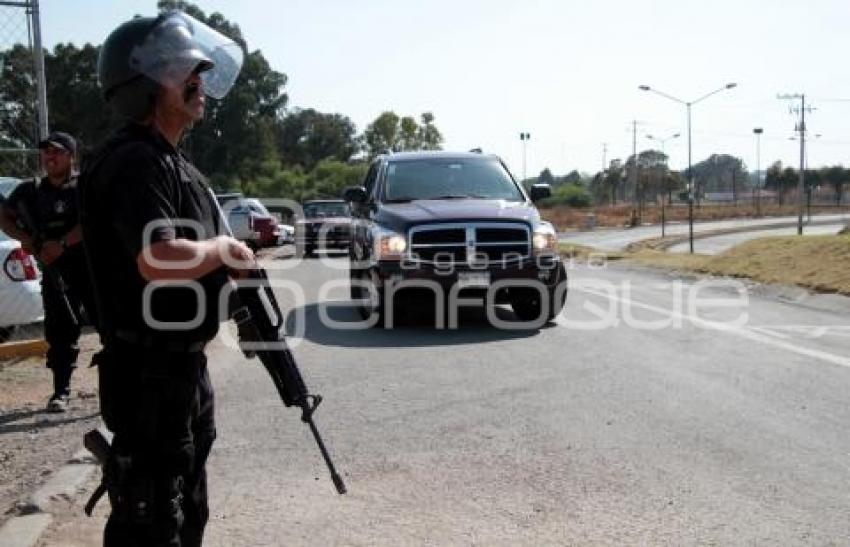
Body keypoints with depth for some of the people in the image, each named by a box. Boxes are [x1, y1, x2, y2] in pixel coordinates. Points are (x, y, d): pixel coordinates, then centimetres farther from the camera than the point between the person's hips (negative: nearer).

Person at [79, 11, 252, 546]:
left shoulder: (174, 162, 15)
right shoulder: (133, 161, -18)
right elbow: (159, 261, -33)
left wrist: (240, 255, 4)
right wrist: (224, 248, -16)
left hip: (185, 364, 10)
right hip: (149, 373, -10)